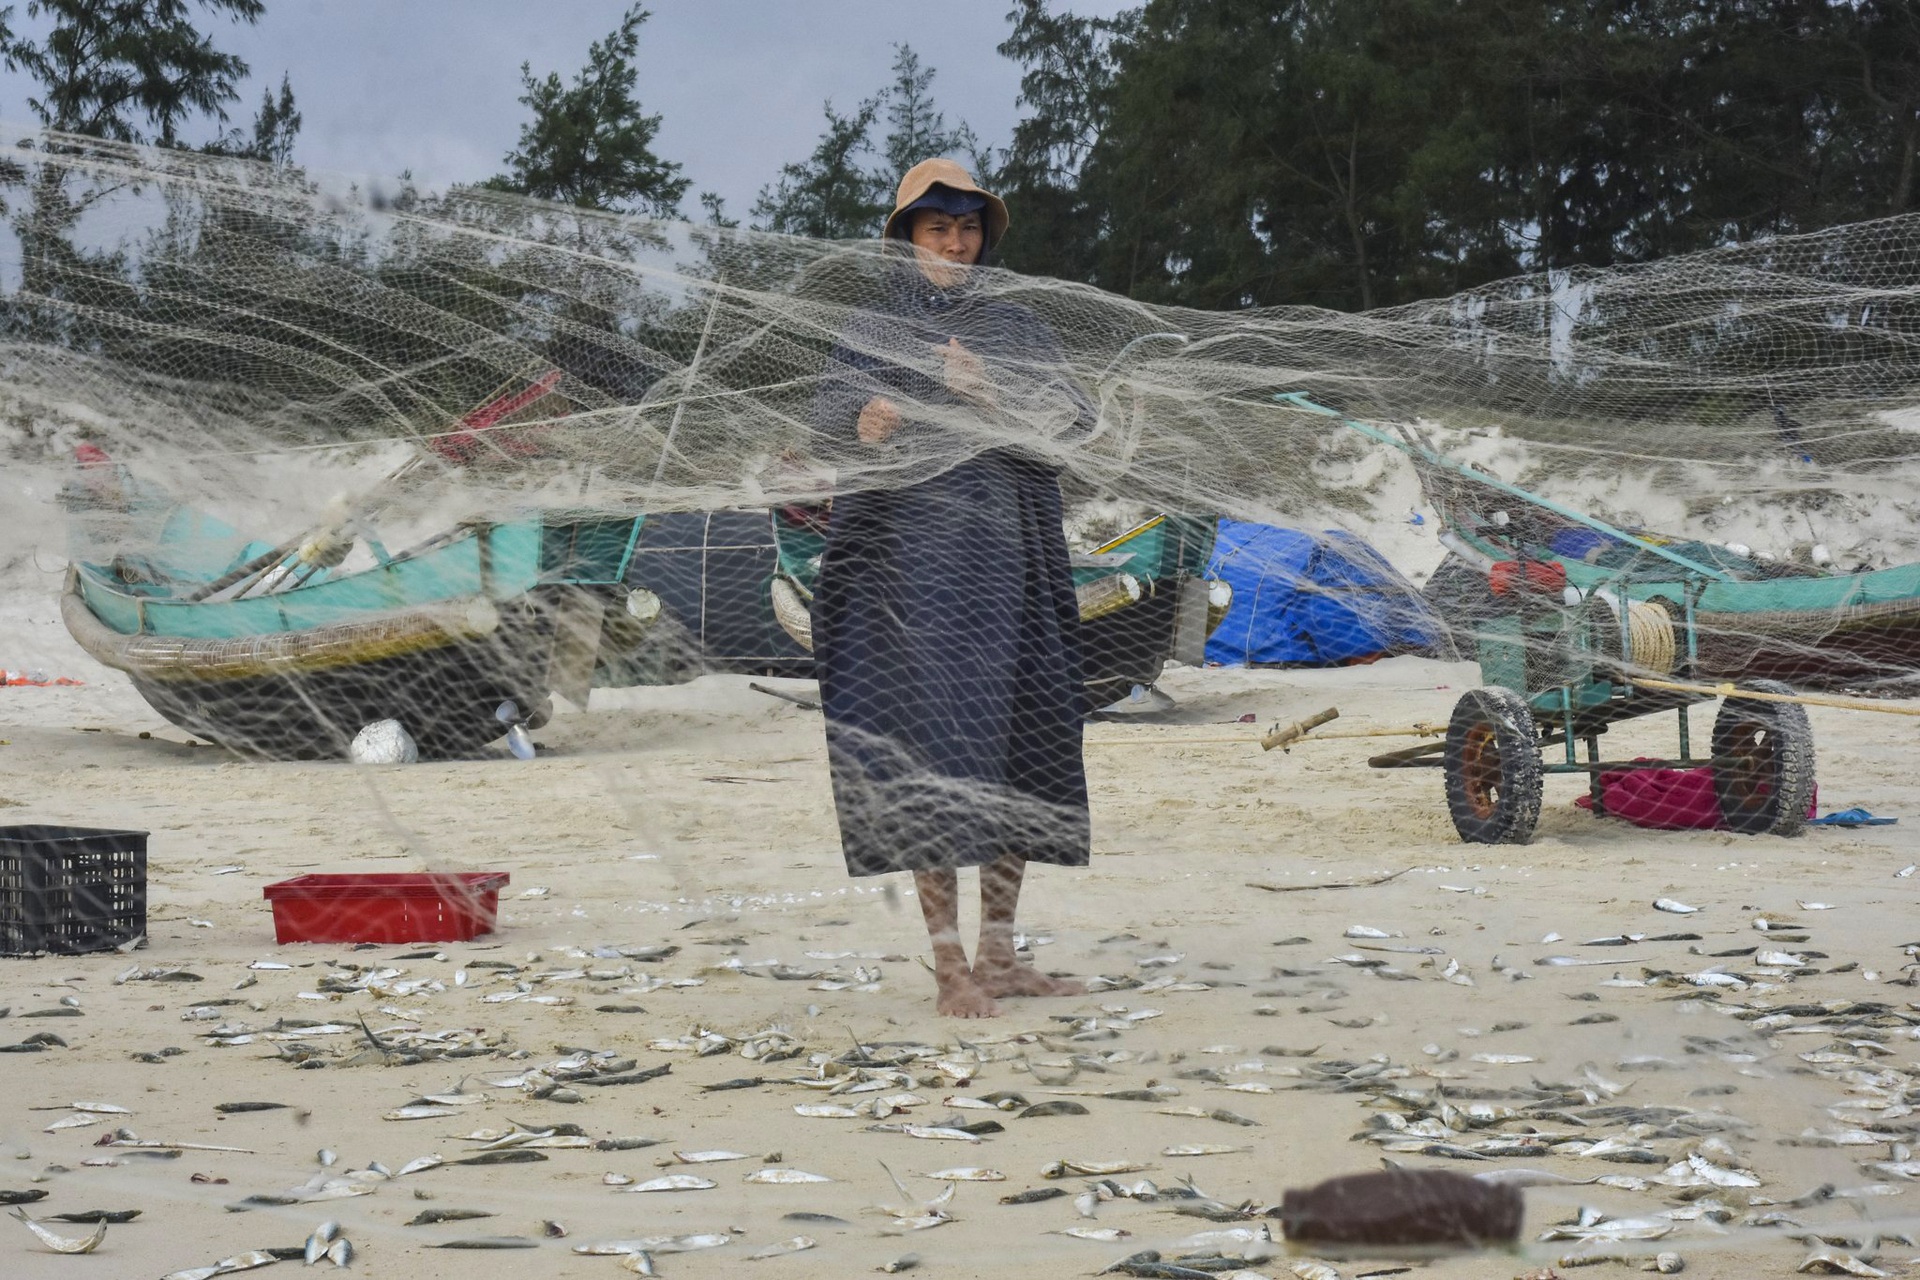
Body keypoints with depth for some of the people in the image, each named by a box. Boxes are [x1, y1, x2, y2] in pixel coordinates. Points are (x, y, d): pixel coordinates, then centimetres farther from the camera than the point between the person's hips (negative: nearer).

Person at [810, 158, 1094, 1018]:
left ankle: (999, 955, 13)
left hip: (1010, 554, 4)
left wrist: (992, 398, -16)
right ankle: (949, 964, -10)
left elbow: (1077, 421, 1)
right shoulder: (873, 328, 9)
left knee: (1016, 738, 3)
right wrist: (869, 422, -33)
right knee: (929, 738, -10)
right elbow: (831, 415, -9)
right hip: (908, 552, -4)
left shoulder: (1019, 330, 16)